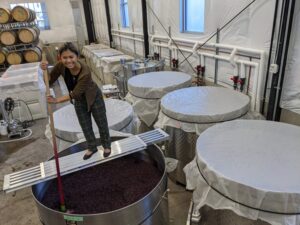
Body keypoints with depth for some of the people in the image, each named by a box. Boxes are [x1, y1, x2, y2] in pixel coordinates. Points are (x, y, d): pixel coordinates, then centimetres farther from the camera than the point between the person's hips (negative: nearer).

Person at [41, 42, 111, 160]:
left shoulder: (85, 71, -37)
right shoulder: (60, 66, -23)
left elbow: (75, 94, -30)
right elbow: (49, 82, -12)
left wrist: (57, 100, -29)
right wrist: (45, 70, -29)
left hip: (94, 97, -4)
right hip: (79, 101, 5)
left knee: (101, 123, 14)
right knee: (85, 127, 17)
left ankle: (107, 146, 39)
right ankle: (92, 147, 41)